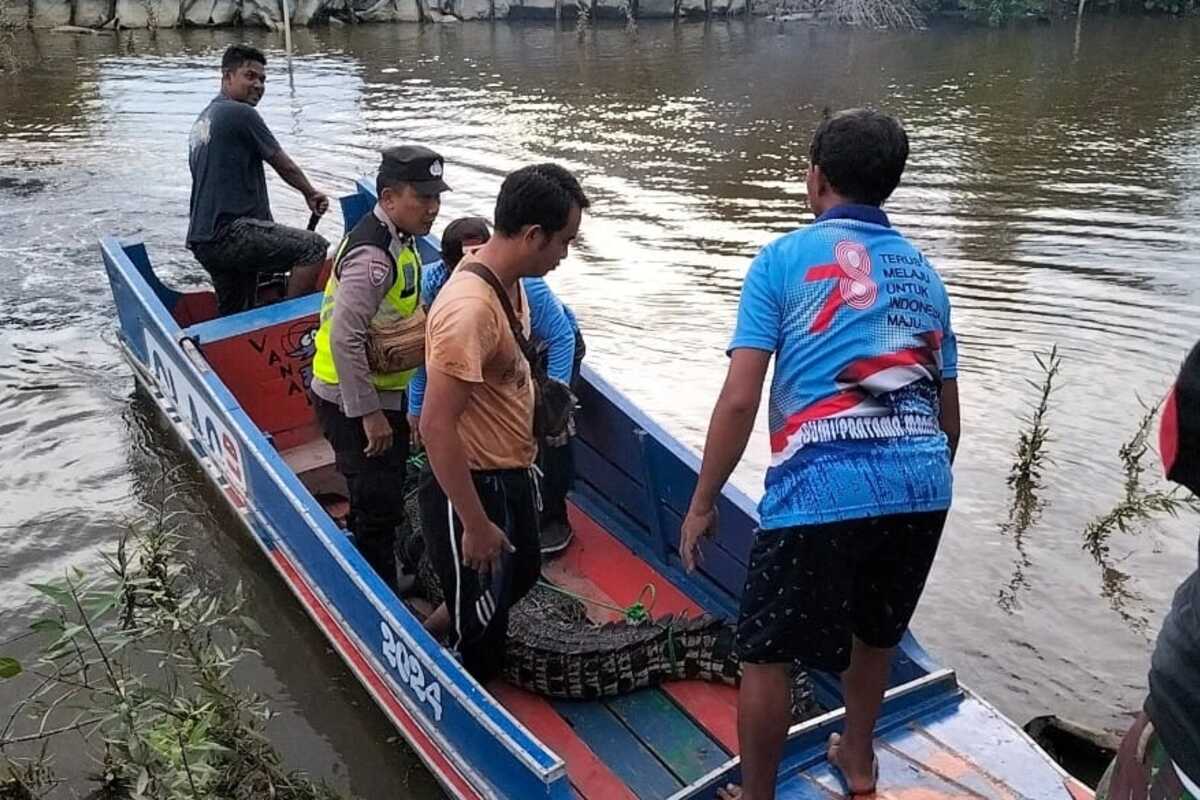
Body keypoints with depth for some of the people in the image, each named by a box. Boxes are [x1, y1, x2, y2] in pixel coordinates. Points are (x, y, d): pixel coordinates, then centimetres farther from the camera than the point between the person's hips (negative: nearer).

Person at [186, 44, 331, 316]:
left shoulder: (202, 120, 23)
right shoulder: (240, 113, -7)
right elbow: (285, 167, 0)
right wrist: (311, 194, 18)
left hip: (203, 239, 10)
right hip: (229, 233, -10)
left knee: (234, 317, 18)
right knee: (314, 247, -16)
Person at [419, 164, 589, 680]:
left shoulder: (506, 278, 0)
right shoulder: (470, 309, -30)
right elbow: (436, 427, -30)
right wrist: (476, 525, -24)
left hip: (511, 473, 10)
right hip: (472, 486, -9)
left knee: (521, 575, 30)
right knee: (478, 630, 8)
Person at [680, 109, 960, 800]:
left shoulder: (786, 259, 1)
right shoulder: (925, 274, 17)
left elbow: (740, 400, -8)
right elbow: (949, 415, 20)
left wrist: (703, 504, 1)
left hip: (823, 491, -6)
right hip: (921, 488, 6)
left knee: (767, 654, 13)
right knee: (876, 632, 29)